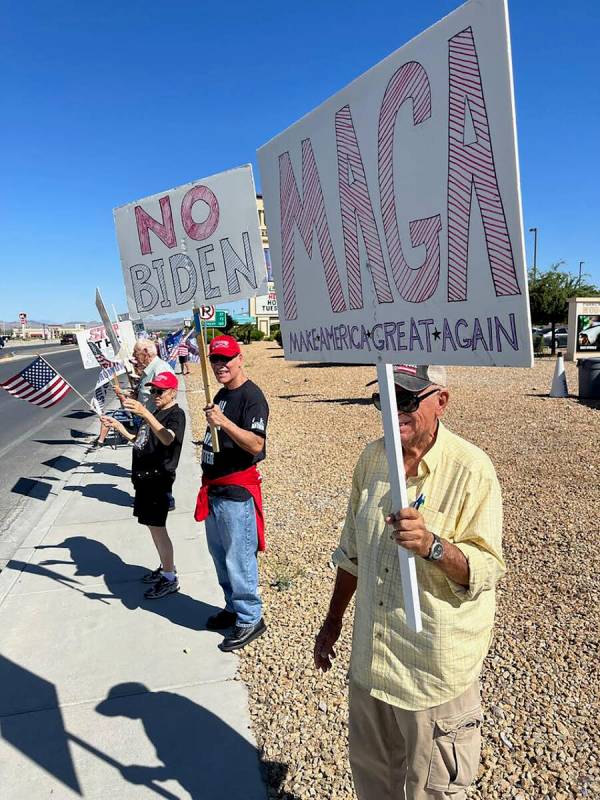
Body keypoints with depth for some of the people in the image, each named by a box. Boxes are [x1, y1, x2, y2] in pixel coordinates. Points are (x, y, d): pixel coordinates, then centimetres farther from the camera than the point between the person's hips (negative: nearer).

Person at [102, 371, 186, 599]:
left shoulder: (176, 415, -13)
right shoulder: (155, 414, 18)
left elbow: (168, 438, -35)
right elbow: (140, 441, 25)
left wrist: (145, 414, -48)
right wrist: (118, 426, 14)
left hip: (158, 479, -9)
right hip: (145, 478, 9)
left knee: (157, 528, -4)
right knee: (153, 526, 17)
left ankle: (170, 579, 7)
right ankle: (166, 567, 31)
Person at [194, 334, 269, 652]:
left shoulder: (252, 396, -16)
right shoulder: (221, 394, 13)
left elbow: (256, 444, -27)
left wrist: (224, 422, -36)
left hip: (236, 491, -10)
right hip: (214, 488, 10)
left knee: (238, 559, -1)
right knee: (219, 554, 20)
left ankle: (250, 619, 15)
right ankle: (233, 608, 37)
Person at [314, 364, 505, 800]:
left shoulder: (471, 469, -19)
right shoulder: (373, 456, -2)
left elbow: (487, 570, -18)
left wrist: (431, 545, -36)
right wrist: (333, 621, 16)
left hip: (437, 667, -5)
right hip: (371, 657, 5)